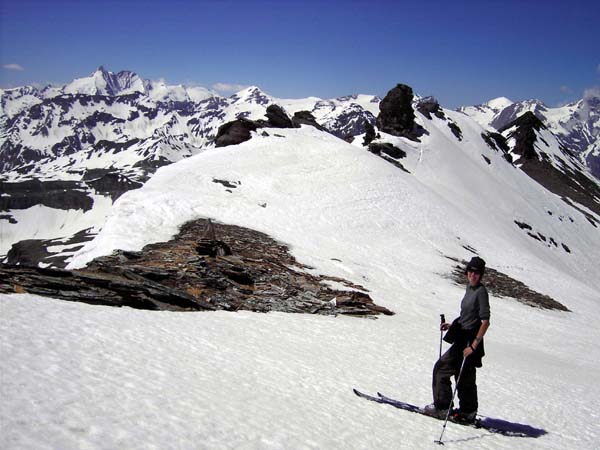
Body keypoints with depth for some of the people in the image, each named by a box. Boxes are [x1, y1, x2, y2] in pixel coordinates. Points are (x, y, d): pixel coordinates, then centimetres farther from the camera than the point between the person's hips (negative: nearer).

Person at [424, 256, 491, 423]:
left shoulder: (481, 291, -17)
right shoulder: (470, 287, 10)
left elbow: (485, 322, -22)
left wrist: (473, 346, -25)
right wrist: (452, 325, 16)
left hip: (469, 341, -9)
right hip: (463, 339, 9)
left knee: (441, 369, -3)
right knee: (465, 376, 17)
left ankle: (441, 407, 6)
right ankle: (468, 412, 28)